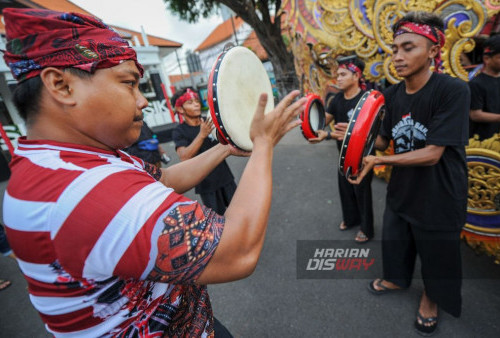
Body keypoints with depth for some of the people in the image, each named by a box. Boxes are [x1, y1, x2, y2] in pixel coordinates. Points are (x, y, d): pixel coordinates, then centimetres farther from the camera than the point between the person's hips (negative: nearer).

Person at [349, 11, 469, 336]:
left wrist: (377, 160, -24)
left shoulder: (453, 90, -22)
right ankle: (397, 279, 54)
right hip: (401, 190, 5)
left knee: (436, 252, 19)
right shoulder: (392, 94, -4)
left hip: (439, 196, -5)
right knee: (396, 241, 24)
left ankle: (430, 298, 50)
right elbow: (384, 140, 1)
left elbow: (432, 153, -26)